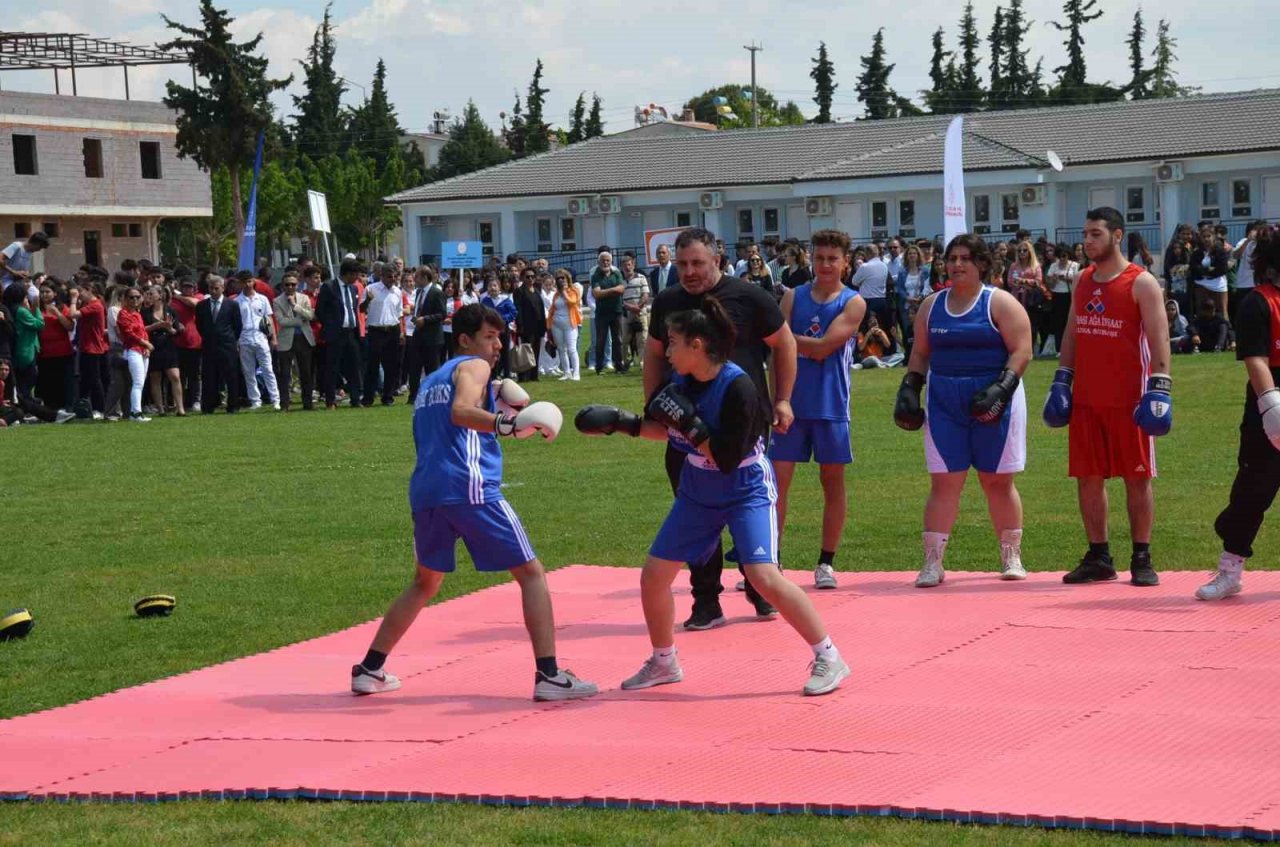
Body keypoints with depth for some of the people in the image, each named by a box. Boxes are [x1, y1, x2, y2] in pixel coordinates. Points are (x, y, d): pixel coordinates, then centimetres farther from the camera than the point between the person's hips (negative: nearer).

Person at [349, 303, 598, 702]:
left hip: (425, 490, 8)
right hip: (469, 488, -8)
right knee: (531, 573, -2)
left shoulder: (430, 381, 28)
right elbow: (460, 412, -16)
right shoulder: (473, 367, 4)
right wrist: (509, 424, -29)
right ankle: (549, 676, -12)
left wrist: (495, 408, 33)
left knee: (425, 584, 26)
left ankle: (369, 670, 22)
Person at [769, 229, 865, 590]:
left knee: (833, 480, 6)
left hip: (831, 406, -2)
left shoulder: (853, 303, -2)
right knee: (777, 478, -1)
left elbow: (822, 348, -13)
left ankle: (826, 563, 15)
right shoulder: (793, 297, 6)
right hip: (792, 402, 2)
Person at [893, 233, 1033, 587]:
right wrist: (909, 390, 4)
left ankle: (1011, 557, 16)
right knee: (944, 482, -1)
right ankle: (933, 563, -2)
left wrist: (1001, 389, -20)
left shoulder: (999, 303, -3)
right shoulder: (932, 305, 12)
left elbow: (1021, 351, -8)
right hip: (944, 404, 3)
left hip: (992, 402, -3)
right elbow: (920, 354, 18)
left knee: (997, 480, 4)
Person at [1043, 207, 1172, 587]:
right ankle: (1098, 558, 15)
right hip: (1086, 399, 6)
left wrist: (1159, 388, -19)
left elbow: (1159, 338, -12)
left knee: (1137, 478, 1)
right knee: (1088, 478, 6)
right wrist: (1062, 380, 12)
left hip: (1128, 400, -6)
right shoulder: (1083, 281, 12)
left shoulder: (1141, 283, -7)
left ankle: (1141, 560, 7)